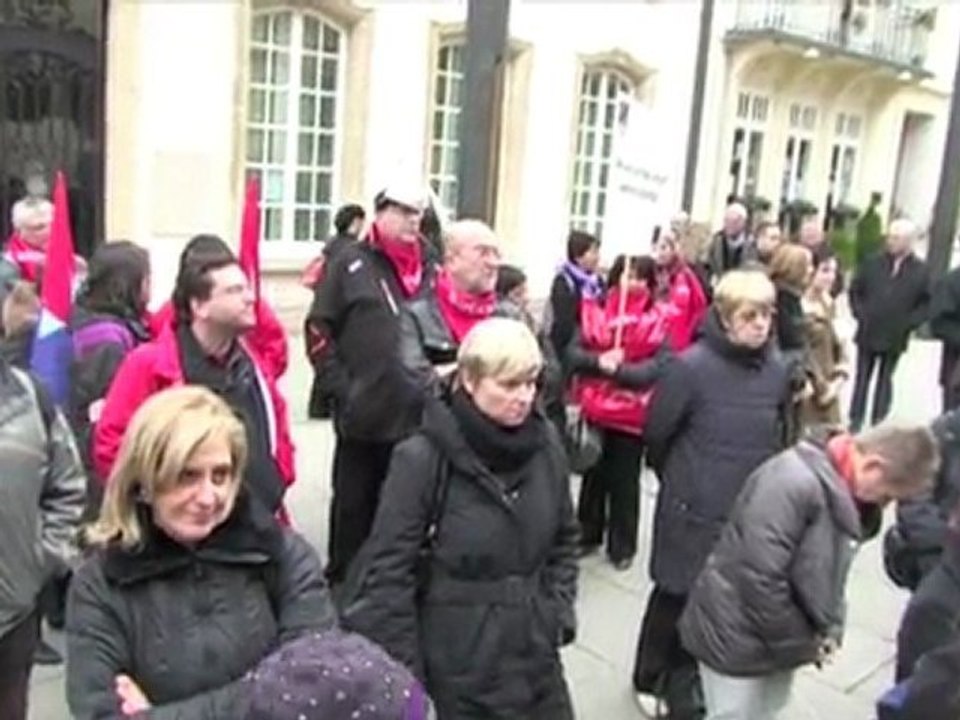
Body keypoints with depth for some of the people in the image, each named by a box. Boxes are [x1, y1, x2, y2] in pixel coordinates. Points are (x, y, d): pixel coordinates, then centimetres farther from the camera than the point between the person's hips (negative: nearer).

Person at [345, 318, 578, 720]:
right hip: (460, 664, -4)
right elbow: (389, 571, -13)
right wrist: (404, 673, -11)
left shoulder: (545, 445, -2)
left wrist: (559, 612, 3)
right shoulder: (423, 458, -18)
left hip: (535, 653, 5)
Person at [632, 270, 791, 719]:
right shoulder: (691, 367, -18)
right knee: (676, 598, 12)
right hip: (693, 509, -4)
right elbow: (656, 433, -7)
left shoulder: (776, 371, -3)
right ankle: (650, 681, 36)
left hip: (750, 512, 4)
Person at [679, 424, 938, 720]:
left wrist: (830, 630, -3)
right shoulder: (794, 481, -29)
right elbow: (759, 578, -30)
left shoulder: (845, 492, 2)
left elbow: (827, 573, 11)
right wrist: (799, 643, -17)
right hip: (737, 640, -9)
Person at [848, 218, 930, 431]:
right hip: (867, 333, 1)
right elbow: (855, 290, 7)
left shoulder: (921, 271, -4)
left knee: (885, 380, 10)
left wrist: (909, 322, -9)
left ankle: (878, 423, 19)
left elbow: (928, 302, 0)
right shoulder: (874, 263, -2)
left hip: (895, 337, -1)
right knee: (862, 378, 8)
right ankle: (855, 421, 16)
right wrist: (860, 313, -2)